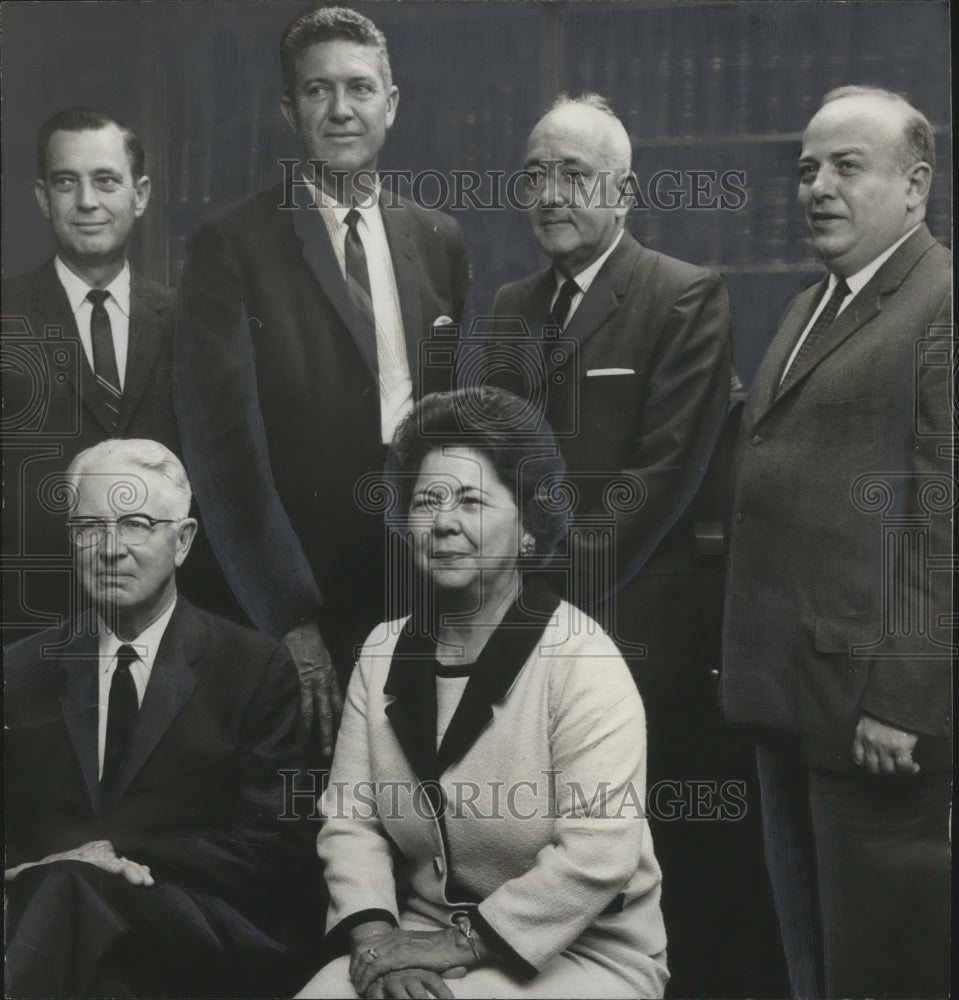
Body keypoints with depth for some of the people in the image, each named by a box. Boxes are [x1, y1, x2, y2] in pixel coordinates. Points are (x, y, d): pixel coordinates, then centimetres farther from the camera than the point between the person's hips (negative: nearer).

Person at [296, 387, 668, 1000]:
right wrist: (374, 935, -14)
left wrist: (463, 941, -18)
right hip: (425, 945, 4)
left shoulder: (582, 662, -14)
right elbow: (351, 819, 2)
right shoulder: (384, 652, 4)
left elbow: (596, 855, -21)